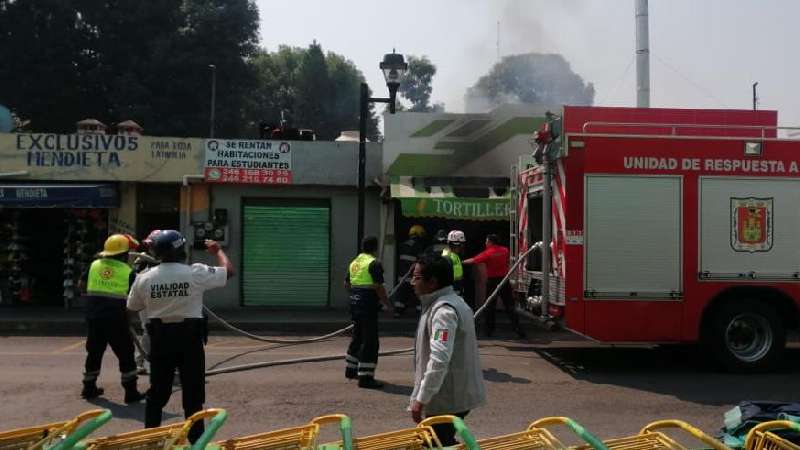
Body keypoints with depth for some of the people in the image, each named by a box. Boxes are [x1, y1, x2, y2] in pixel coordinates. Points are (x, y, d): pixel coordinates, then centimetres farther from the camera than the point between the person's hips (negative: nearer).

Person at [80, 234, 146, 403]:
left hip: (93, 317, 5)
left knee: (94, 352, 20)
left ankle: (89, 388, 30)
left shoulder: (94, 265, 5)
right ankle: (131, 392, 2)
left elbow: (82, 283, 18)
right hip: (116, 319, -4)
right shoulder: (127, 271, -6)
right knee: (126, 354, 3)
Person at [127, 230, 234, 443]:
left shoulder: (144, 278, -4)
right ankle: (195, 439, 11)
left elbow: (132, 307, 11)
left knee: (157, 392, 15)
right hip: (189, 337, -3)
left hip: (160, 337, 3)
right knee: (193, 393, 6)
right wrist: (217, 250, 17)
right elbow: (229, 271, -1)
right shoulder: (196, 273, -13)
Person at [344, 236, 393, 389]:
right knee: (370, 342, -4)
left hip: (355, 303, 9)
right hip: (368, 306, -9)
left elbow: (346, 283, 19)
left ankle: (351, 370, 33)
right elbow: (378, 287, -19)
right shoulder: (374, 264, -14)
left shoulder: (354, 262, 12)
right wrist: (387, 304, -9)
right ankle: (365, 377, -4)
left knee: (357, 337, 22)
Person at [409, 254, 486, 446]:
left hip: (448, 400, -10)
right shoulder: (452, 302, 12)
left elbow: (439, 359, -29)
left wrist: (421, 399, -25)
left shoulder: (444, 311, -21)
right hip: (456, 394, 10)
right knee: (444, 443, 19)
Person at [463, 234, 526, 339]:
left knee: (490, 306, 10)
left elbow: (473, 260, -4)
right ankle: (517, 328, -7)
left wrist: (463, 261, 12)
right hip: (504, 280, 3)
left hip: (492, 281, -3)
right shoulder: (505, 250, 2)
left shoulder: (487, 253, -9)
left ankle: (489, 330, 14)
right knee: (509, 305, 2)